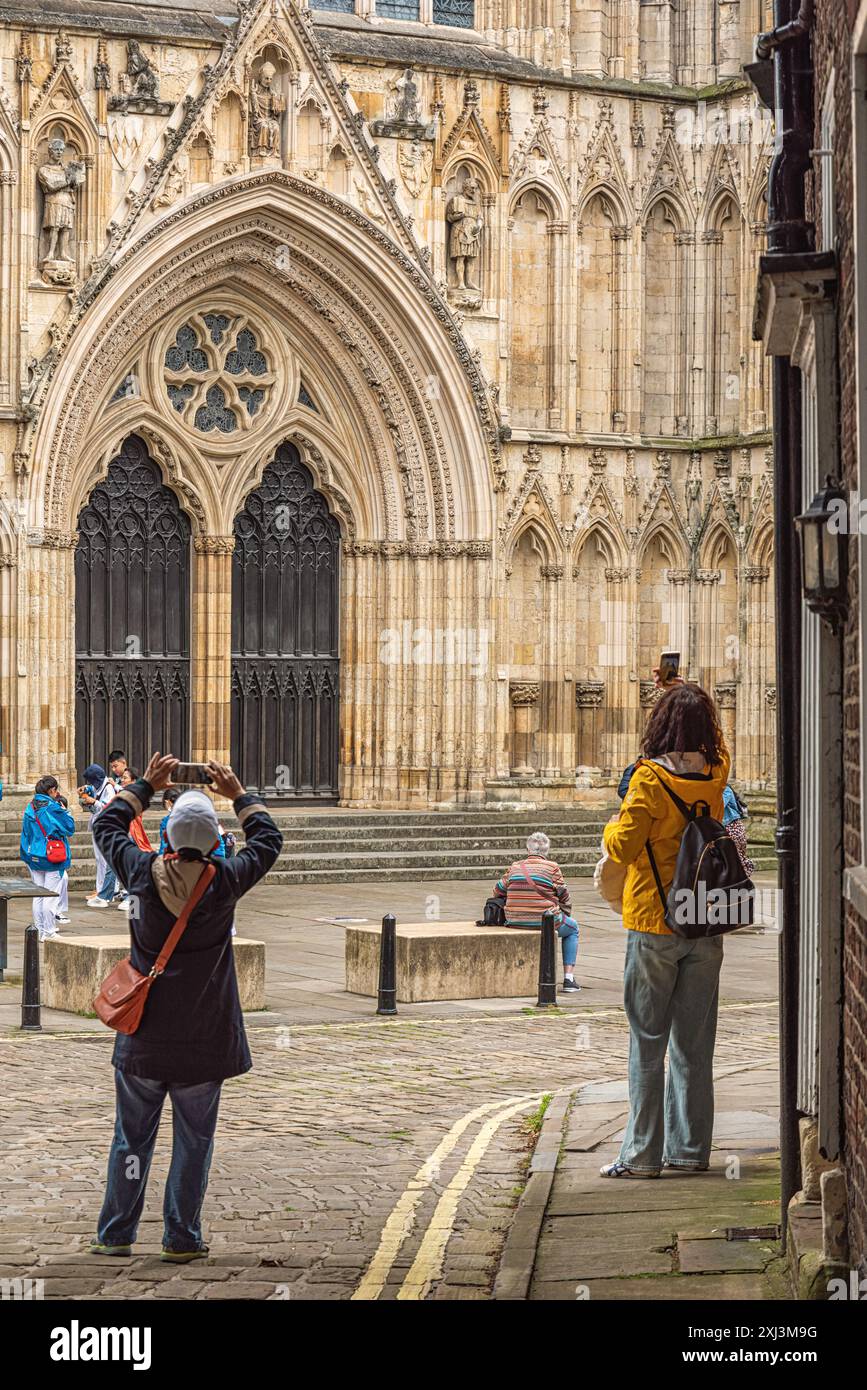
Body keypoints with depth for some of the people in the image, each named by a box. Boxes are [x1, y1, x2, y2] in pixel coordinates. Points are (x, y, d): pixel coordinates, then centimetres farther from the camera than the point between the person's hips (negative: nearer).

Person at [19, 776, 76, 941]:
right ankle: (49, 932, 0)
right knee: (51, 895, -1)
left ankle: (40, 931, 14)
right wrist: (64, 811, 3)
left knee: (38, 896, 12)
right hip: (53, 859, -6)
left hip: (33, 857, 6)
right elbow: (70, 828, -8)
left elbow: (25, 833, 11)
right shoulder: (53, 808, -15)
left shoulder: (29, 808, 5)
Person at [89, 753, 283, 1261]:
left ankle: (116, 1233, 13)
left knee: (132, 1134, 10)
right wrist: (239, 794, 18)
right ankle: (182, 1237, 8)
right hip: (202, 1035, -2)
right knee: (194, 1138, 7)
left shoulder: (145, 875, -7)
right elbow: (269, 840, 8)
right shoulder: (224, 882, -11)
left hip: (144, 1032, 2)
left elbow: (108, 826, 12)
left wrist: (146, 786, 20)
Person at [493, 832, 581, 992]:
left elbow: (498, 891, 14)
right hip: (545, 922, -5)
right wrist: (564, 914, 16)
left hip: (515, 923, 5)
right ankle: (568, 979, 15)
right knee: (572, 928, 27)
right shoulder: (552, 867, -7)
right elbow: (564, 898, -2)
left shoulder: (515, 867, 5)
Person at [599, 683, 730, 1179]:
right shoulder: (716, 776, 3)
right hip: (706, 924, 5)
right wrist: (693, 700, 31)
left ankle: (643, 1153, -1)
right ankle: (690, 1150, 12)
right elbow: (717, 747, 26)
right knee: (694, 1044, 9)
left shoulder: (650, 778, -13)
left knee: (648, 1041, -1)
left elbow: (624, 846, -12)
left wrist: (613, 826, 8)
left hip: (654, 924, -4)